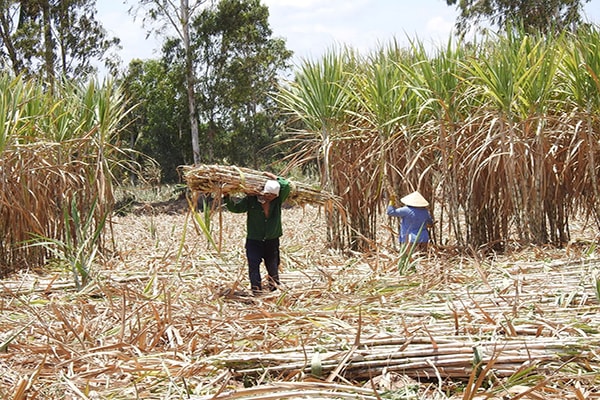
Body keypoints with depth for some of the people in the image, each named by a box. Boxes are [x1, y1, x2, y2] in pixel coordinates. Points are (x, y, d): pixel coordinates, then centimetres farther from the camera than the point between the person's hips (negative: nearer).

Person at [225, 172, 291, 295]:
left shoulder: (277, 201, -2)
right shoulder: (251, 200, -6)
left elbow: (287, 187, -10)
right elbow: (235, 207, -3)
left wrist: (274, 177, -5)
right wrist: (227, 197, -16)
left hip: (272, 240, 2)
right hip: (254, 240, -2)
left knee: (273, 268, 9)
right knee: (254, 266, -10)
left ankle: (274, 291, 21)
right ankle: (257, 292, -9)